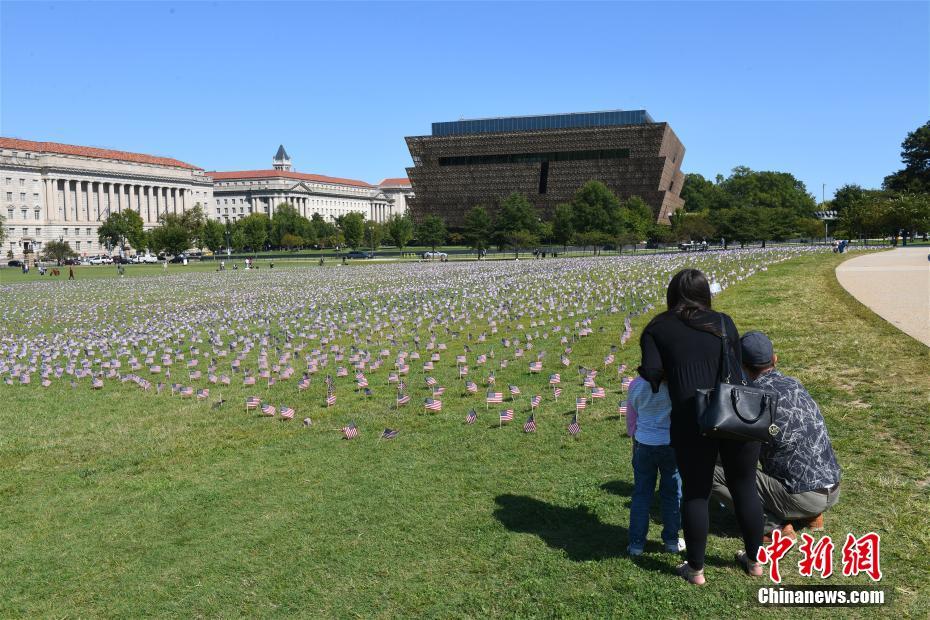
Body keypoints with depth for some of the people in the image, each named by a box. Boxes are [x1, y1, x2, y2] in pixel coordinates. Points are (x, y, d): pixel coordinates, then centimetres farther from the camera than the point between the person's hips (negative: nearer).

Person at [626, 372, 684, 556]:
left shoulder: (636, 384, -6)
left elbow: (631, 418, 5)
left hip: (644, 444, 1)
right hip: (673, 444, -1)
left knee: (641, 494, 10)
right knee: (672, 494, 13)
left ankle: (636, 543, 14)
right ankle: (671, 540, 24)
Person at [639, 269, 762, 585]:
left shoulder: (657, 328, 7)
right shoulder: (723, 321, 15)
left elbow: (651, 374, -4)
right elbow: (738, 367, 14)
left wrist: (657, 383, 17)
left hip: (693, 420, -2)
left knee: (695, 493, 12)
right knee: (744, 487, 19)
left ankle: (695, 570, 26)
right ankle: (754, 560, 37)